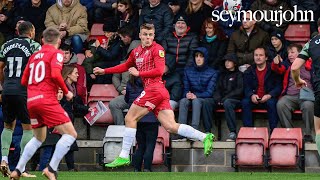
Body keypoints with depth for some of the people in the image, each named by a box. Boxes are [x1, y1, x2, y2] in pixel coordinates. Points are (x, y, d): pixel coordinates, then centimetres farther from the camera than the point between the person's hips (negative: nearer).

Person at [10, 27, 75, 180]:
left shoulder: (34, 56, 20)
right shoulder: (56, 53, 1)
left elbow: (24, 81, 21)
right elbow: (55, 74, -16)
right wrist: (66, 92, -4)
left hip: (31, 101, 7)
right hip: (46, 99, -7)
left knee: (39, 138, 25)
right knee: (70, 134, -5)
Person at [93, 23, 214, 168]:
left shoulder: (157, 49, -3)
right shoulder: (136, 51, 21)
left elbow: (159, 70, -13)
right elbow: (125, 66, 34)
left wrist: (139, 73, -11)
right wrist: (104, 71, 32)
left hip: (154, 88, -8)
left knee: (130, 118, -3)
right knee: (171, 126, -3)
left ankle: (124, 157, -1)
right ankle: (204, 137, -10)